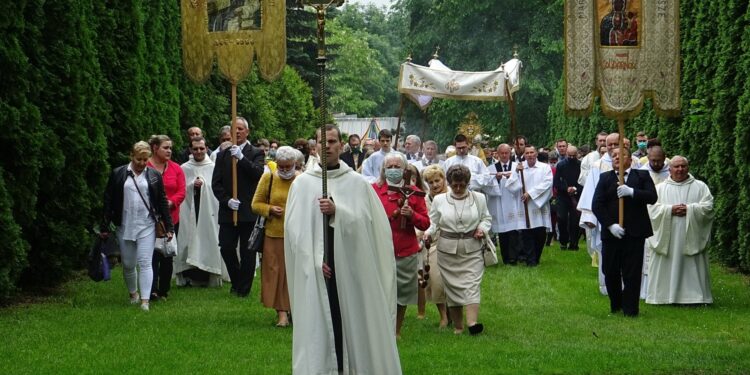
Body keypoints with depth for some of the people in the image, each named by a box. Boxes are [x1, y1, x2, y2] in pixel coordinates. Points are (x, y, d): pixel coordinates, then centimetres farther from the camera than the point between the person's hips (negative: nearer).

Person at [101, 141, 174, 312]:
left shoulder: (154, 176, 5)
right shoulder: (118, 174, 3)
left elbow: (162, 202, 7)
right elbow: (108, 201, 4)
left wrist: (169, 227, 4)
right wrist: (104, 227, 2)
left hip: (146, 227, -1)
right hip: (125, 227, 1)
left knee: (145, 263, -10)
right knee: (128, 264, 9)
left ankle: (145, 301, -13)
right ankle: (133, 294, 31)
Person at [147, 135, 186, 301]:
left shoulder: (176, 169, 6)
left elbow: (181, 192, 2)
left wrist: (170, 202, -15)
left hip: (171, 217, 5)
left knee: (167, 256, 10)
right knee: (153, 254, -11)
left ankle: (164, 290, 19)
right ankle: (152, 290, -11)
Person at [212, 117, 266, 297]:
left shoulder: (256, 153, 2)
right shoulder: (223, 155, 11)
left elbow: (258, 173, -15)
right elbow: (216, 183, 7)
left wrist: (241, 158, -23)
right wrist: (227, 200, -7)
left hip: (248, 211, -3)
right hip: (228, 211, 3)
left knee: (247, 252, 1)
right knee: (226, 248, 0)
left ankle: (244, 288, 11)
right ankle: (236, 282, 20)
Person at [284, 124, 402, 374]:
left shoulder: (357, 183, 5)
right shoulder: (302, 183, 4)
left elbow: (364, 222, -4)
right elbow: (295, 228, -3)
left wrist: (337, 211, -20)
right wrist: (314, 260, -13)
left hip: (351, 265, 0)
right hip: (315, 269, 0)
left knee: (353, 320, 1)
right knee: (319, 327, -2)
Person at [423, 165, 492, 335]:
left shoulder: (479, 198, 7)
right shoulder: (439, 200, 5)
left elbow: (486, 218, 15)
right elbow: (433, 222, 7)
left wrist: (483, 228, -6)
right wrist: (428, 233, -14)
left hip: (472, 251, -1)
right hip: (448, 251, 1)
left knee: (472, 284, -13)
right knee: (453, 286, 4)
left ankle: (472, 322, -25)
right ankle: (457, 326, 13)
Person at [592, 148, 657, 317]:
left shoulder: (642, 176, 7)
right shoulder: (605, 178, 7)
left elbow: (652, 197, -7)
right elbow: (597, 205, -1)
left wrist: (631, 192, -20)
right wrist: (610, 225, -13)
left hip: (634, 233, -1)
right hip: (611, 232, 1)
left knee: (632, 274, -1)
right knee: (610, 272, 6)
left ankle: (630, 309, 7)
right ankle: (615, 305, 25)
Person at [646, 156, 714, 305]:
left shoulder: (700, 187, 8)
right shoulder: (660, 188, 10)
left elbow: (708, 206, -2)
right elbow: (652, 208, 0)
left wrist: (689, 209, -13)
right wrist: (670, 210, -14)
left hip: (691, 237, -1)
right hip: (666, 237, 1)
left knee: (692, 268, -2)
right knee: (666, 269, -1)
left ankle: (694, 296, 2)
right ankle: (664, 296, 4)